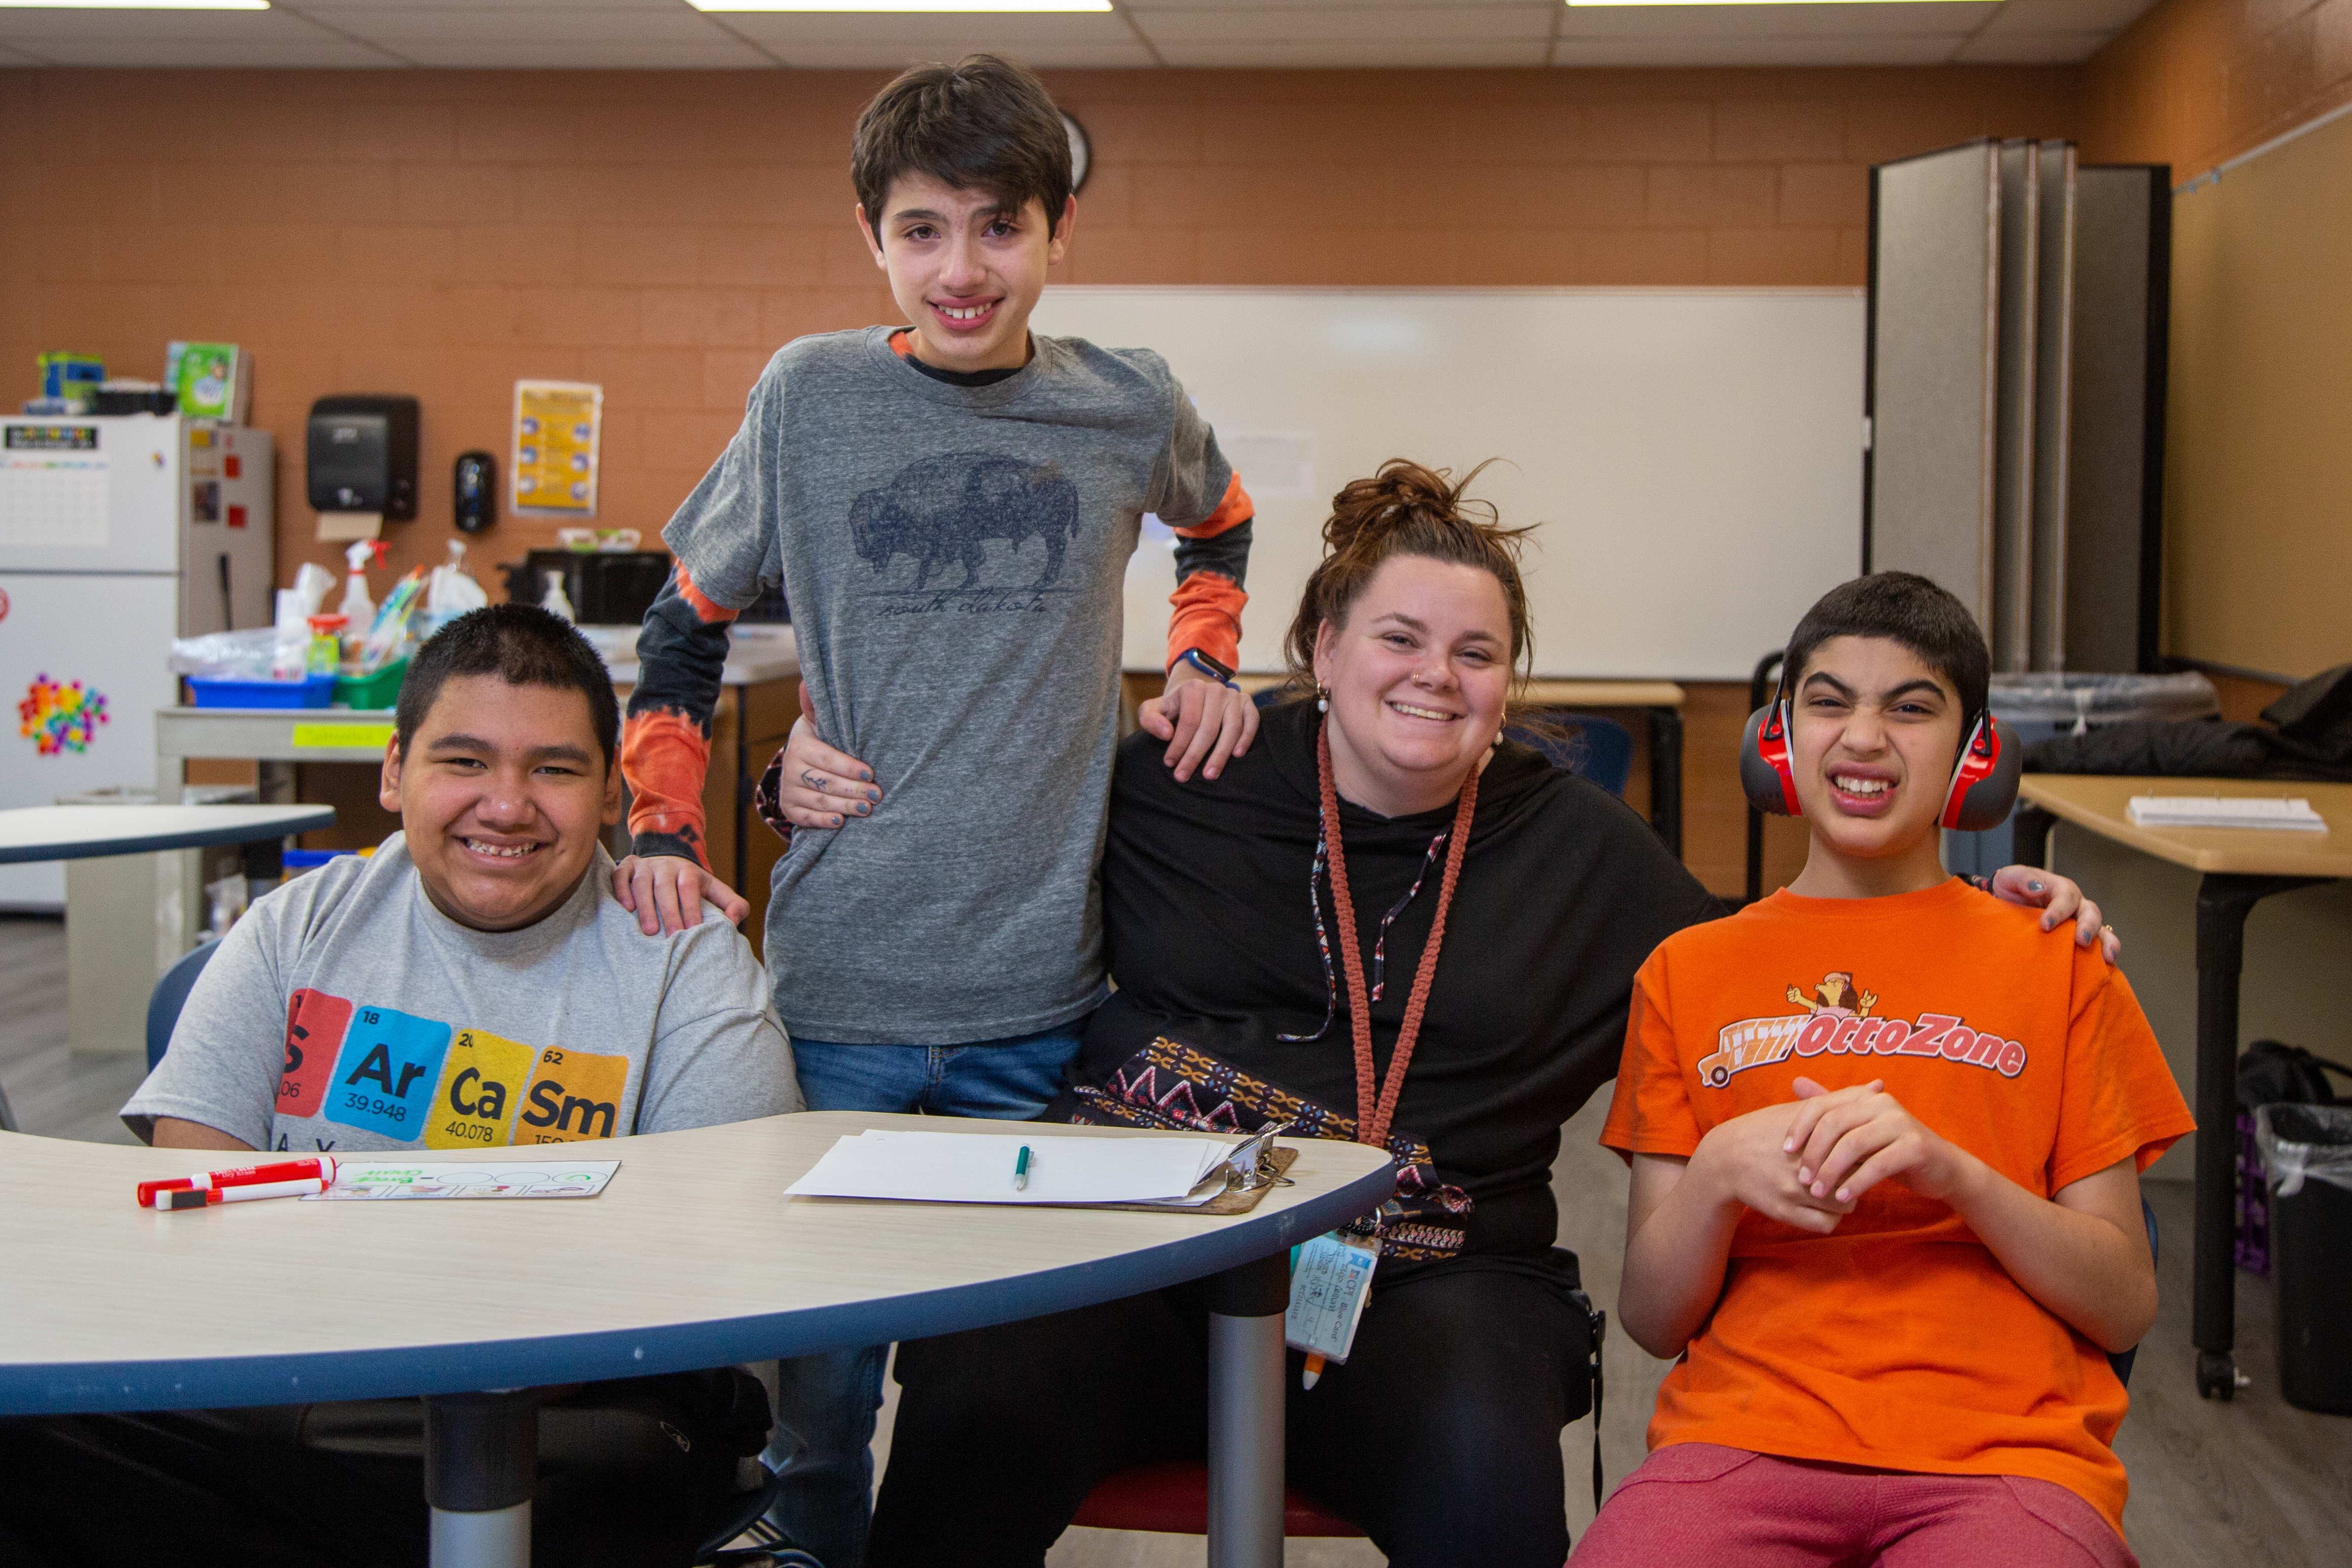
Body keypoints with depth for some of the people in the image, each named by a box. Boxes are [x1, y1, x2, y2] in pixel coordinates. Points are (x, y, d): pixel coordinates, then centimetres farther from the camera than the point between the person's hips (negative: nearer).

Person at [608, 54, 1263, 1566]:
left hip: (1041, 995, 1)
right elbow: (686, 622, 11)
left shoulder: (1130, 406, 2)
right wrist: (667, 830, 0)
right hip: (839, 984, -1)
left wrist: (1205, 662, 10)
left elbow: (1219, 520, 26)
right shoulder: (812, 394, -1)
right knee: (818, 1375, 4)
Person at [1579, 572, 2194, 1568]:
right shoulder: (1688, 972, 17)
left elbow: (2127, 1305, 8)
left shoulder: (2056, 966, 15)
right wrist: (1718, 1171, -8)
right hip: (1743, 1437, 1)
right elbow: (1650, 1319, 12)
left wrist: (1952, 1170, -9)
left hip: (2004, 1452, -1)